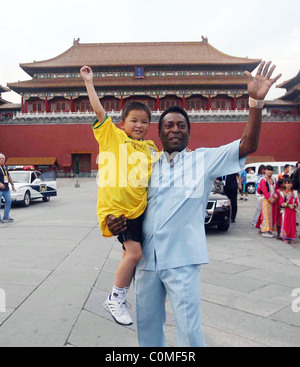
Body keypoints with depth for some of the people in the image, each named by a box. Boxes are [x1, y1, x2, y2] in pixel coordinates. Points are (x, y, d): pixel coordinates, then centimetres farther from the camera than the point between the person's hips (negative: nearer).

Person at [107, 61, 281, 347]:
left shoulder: (203, 160, 1)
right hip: (146, 258, 4)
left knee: (189, 328, 2)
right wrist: (112, 219, -4)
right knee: (147, 324, 17)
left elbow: (247, 146, -9)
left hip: (181, 260, -4)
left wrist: (256, 101, -19)